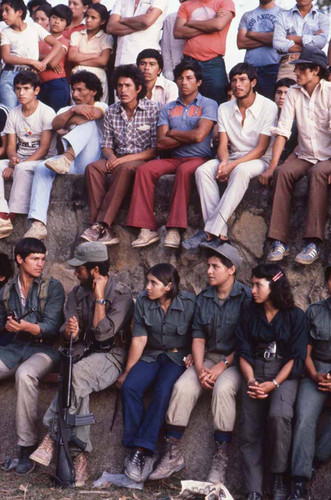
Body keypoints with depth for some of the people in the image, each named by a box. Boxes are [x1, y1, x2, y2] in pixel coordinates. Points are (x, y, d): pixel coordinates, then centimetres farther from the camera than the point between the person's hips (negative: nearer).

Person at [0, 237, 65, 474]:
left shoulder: (53, 287, 1)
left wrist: (27, 326, -28)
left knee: (25, 374, -38)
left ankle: (27, 446, -32)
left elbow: (52, 327, -9)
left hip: (44, 347, -4)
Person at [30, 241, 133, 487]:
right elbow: (70, 334, 6)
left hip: (110, 355, -5)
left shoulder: (121, 295, -5)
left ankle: (53, 436, -30)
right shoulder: (78, 293, 14)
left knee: (75, 375, -36)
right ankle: (78, 456, -30)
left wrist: (99, 297, -11)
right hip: (81, 353, 5)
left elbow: (102, 333, -16)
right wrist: (70, 331, -19)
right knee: (77, 386, -29)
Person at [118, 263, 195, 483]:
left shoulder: (189, 302, -10)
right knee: (130, 386, -25)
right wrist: (127, 371, -3)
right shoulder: (143, 301, -2)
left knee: (163, 391, -32)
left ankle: (141, 450, -30)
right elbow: (139, 339, -1)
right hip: (152, 356, 3)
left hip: (178, 357, -3)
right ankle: (137, 447, -23)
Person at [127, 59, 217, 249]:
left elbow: (199, 135, -11)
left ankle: (175, 229, -38)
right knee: (145, 169, -24)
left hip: (198, 158, -4)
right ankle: (148, 229, -29)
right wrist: (189, 137, -3)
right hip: (173, 159, 4)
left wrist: (173, 133, 3)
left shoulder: (208, 105, 6)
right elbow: (161, 142, 4)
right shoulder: (168, 109, 18)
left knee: (184, 170, -37)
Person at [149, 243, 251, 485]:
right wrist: (199, 368, -10)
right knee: (183, 386, -22)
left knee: (222, 388, -34)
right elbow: (198, 336, 7)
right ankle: (173, 455, -16)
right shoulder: (204, 299, 11)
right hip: (209, 357, 5)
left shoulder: (246, 297, -7)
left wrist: (223, 366, -18)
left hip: (236, 359, -5)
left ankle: (221, 459, -26)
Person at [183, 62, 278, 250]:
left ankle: (211, 231, -40)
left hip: (259, 160, -5)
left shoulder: (268, 107, -7)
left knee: (241, 171, -39)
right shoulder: (225, 108, 9)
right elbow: (223, 145, 4)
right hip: (233, 159, 5)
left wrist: (232, 165, -24)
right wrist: (224, 162, -20)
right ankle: (220, 233, -32)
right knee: (203, 170, -25)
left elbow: (261, 148, -13)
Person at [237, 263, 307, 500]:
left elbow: (297, 357, -6)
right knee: (250, 429, -14)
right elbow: (244, 352, 7)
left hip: (285, 374, -3)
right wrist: (251, 380, -11)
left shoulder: (296, 316, -1)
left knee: (279, 415, -32)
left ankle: (280, 477, -16)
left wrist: (274, 384, -16)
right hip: (255, 372, 3)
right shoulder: (250, 314, 9)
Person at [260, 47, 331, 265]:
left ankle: (313, 243, -39)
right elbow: (282, 131, 0)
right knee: (284, 172, -27)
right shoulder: (294, 93, 5)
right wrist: (272, 166, -9)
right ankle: (279, 241, -31)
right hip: (304, 156, 4)